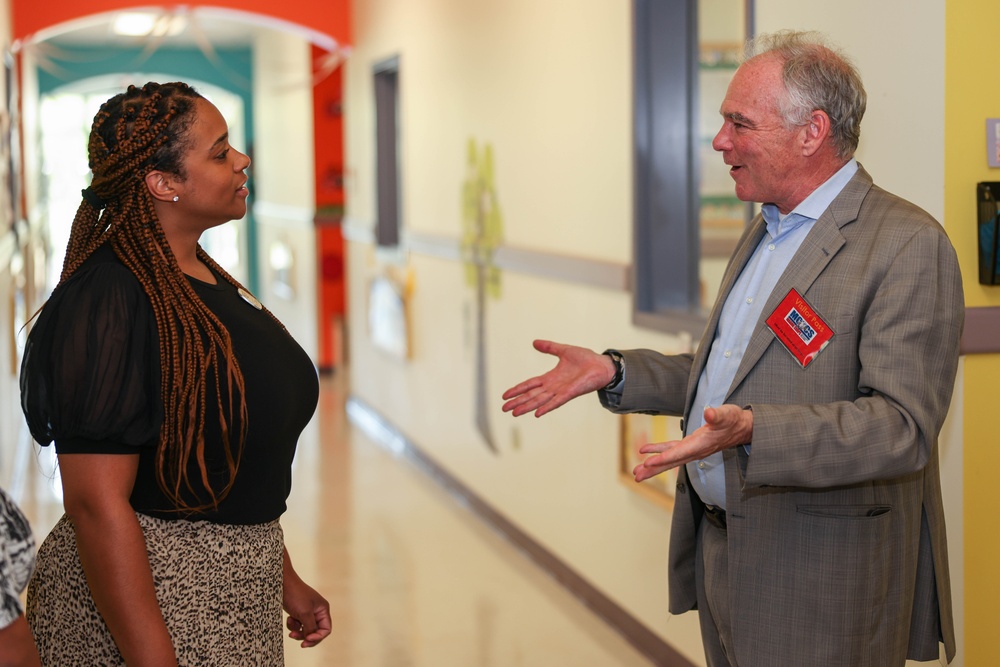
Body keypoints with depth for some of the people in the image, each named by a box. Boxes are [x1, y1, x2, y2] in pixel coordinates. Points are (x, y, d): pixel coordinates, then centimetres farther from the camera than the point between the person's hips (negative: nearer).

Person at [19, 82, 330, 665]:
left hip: (240, 585, 9)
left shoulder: (207, 278, 8)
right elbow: (97, 503, -24)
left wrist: (284, 579, 19)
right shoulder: (108, 299, -20)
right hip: (147, 594, -9)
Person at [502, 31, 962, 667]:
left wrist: (754, 431, -37)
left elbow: (902, 426, -25)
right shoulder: (764, 233, 14)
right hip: (722, 546, 9)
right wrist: (616, 372, 10)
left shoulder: (909, 245, -17)